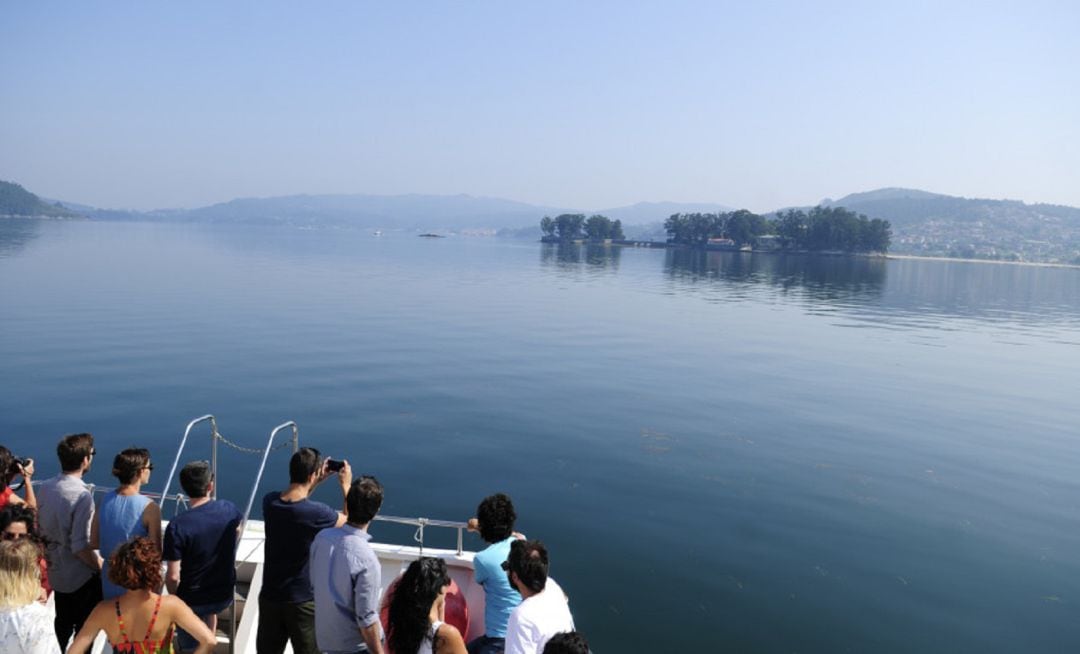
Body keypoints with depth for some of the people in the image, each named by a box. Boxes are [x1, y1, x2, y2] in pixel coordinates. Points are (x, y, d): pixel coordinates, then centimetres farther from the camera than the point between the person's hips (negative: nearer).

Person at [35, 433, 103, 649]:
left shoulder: (45, 488, -4)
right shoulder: (82, 495, -27)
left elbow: (40, 529, 7)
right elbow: (80, 546, -26)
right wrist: (100, 567, -10)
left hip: (56, 572, 7)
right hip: (81, 577, -7)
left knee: (62, 625, 24)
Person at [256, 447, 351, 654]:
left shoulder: (270, 501, -10)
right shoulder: (316, 512, -25)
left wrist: (317, 483, 11)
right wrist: (346, 485, 7)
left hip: (270, 595, 5)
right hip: (302, 600, -5)